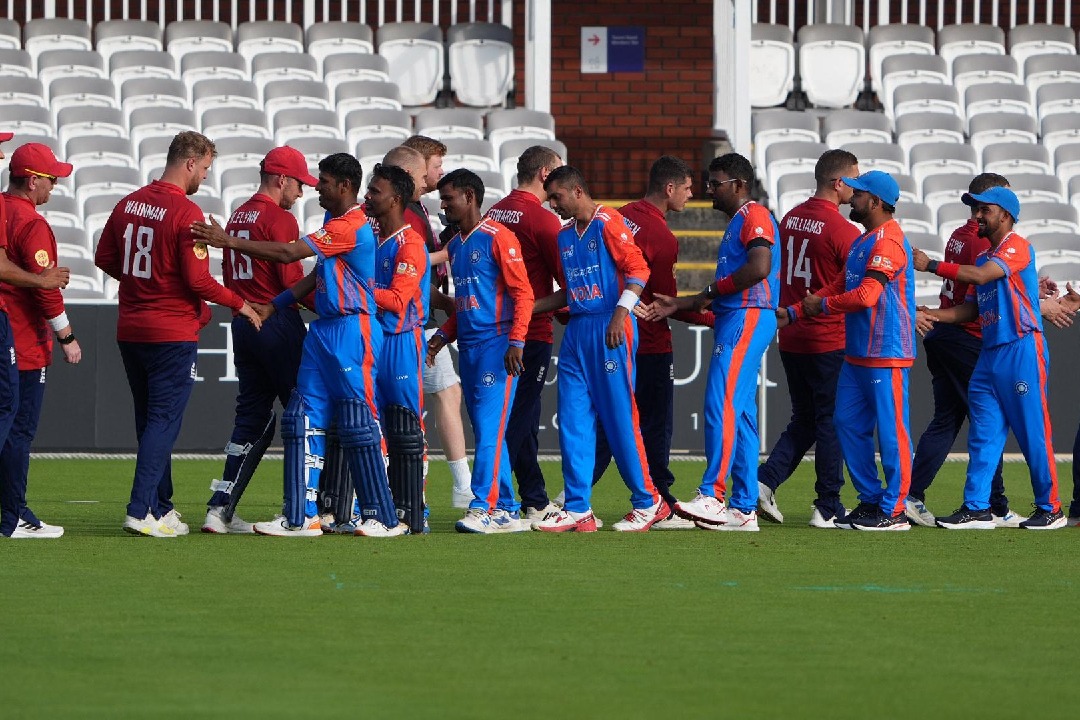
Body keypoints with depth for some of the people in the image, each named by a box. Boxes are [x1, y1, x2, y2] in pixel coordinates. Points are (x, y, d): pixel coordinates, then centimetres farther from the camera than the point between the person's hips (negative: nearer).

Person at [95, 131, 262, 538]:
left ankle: (161, 507, 21)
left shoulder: (130, 203, 6)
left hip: (130, 330, 7)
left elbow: (105, 259, 11)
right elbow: (198, 280, -19)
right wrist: (239, 305, -6)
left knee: (149, 420, 15)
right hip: (173, 332, -7)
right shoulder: (186, 213, -16)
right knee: (164, 420, -5)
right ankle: (142, 511, -14)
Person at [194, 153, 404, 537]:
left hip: (352, 332, -10)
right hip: (323, 330, 10)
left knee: (358, 426, -6)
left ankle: (383, 517, 1)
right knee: (303, 419, 5)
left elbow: (288, 253, -21)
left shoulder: (351, 226, -17)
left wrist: (230, 242, -19)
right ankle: (301, 517, 4)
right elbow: (317, 275, 19)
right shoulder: (335, 225, 16)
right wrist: (273, 306, 11)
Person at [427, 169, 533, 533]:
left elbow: (523, 294, -11)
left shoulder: (498, 238, -8)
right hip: (468, 347, 9)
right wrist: (442, 336, 11)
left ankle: (484, 507, -17)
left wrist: (515, 343, -19)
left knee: (491, 428, -13)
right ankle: (506, 510, 11)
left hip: (496, 345, -9)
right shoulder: (455, 245, 17)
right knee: (485, 431, 8)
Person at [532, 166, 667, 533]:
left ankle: (648, 502, 5)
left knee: (619, 415, -5)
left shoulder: (608, 223, -6)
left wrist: (620, 314, -21)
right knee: (573, 420, 2)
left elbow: (638, 268, -13)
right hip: (576, 331, 8)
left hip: (609, 330, -8)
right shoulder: (564, 236, 18)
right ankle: (578, 509, 4)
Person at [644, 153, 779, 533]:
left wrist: (712, 291, -11)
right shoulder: (737, 222, 25)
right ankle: (743, 508, 7)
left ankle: (712, 496, -23)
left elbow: (759, 267, -22)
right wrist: (680, 304, 19)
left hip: (748, 317, -11)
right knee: (740, 414, 8)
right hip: (734, 321, 11)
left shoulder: (754, 215, -7)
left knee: (722, 405, -17)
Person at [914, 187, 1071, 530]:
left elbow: (980, 276, -22)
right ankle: (976, 509, 4)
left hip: (1022, 350, -9)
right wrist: (929, 315, 6)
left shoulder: (1017, 247, -7)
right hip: (989, 355, 9)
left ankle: (1050, 509, 3)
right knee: (982, 434, 4)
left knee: (1033, 433, -4)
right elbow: (971, 309, 18)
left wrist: (931, 265, -19)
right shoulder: (983, 257, 20)